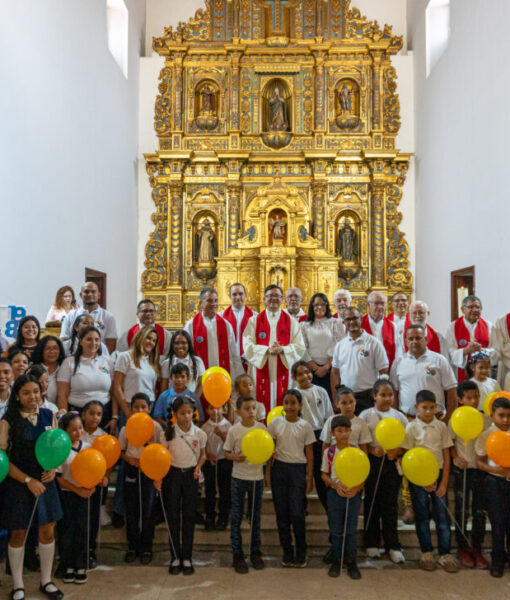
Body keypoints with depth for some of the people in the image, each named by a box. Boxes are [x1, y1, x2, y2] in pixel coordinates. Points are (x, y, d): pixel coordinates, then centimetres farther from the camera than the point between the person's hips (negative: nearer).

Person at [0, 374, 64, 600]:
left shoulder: (49, 416, -1)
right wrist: (28, 480, -16)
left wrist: (53, 469, -8)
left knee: (48, 530, 10)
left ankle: (46, 581, 30)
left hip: (45, 481, 4)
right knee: (18, 533, 10)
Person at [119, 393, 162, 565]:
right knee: (131, 510, 9)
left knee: (147, 510, 3)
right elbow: (120, 451, 5)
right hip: (131, 470, 1)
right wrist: (129, 459, -13)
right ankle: (132, 546, 23)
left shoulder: (155, 427, -4)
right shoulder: (126, 428, -1)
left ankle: (146, 547, 18)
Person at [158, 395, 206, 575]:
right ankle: (175, 557, 17)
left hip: (190, 475, 1)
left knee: (189, 517, 6)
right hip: (172, 474, -1)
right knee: (173, 516, 6)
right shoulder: (168, 433, -10)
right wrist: (158, 478, -12)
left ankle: (187, 557, 17)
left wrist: (198, 467, -11)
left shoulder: (199, 433, -7)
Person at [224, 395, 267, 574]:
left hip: (257, 477, 2)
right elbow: (227, 453, -1)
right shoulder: (234, 430, -8)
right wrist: (235, 457, -21)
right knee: (236, 517, 5)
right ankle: (237, 554, 17)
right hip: (239, 477, -2)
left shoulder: (262, 428, -3)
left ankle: (255, 551, 27)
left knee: (255, 516, 12)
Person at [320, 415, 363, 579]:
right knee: (336, 530, 9)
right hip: (335, 493, 0)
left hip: (353, 494, 0)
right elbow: (324, 474, 2)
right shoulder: (329, 452, -4)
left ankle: (351, 562, 21)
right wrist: (336, 485, -16)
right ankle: (336, 561, 23)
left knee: (351, 530, 7)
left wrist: (356, 489, -19)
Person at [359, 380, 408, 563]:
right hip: (372, 462, -1)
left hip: (393, 463, 1)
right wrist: (372, 449, -17)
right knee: (372, 502, 6)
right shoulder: (366, 415, 2)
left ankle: (393, 546, 13)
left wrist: (398, 451, -12)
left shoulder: (399, 416, 7)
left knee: (391, 503, 4)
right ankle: (372, 543, 20)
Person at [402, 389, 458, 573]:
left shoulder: (441, 426, 0)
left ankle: (445, 554, 15)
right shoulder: (412, 428, -6)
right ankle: (426, 553, 20)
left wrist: (444, 482, -4)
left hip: (438, 473, 2)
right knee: (422, 516, 8)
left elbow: (446, 455, 2)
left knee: (442, 515, 4)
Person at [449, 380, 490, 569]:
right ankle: (462, 548, 23)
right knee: (462, 510, 8)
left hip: (481, 469, 2)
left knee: (480, 511, 8)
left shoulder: (486, 419, -1)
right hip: (462, 469, -2)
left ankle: (477, 548, 23)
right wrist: (456, 458, -15)